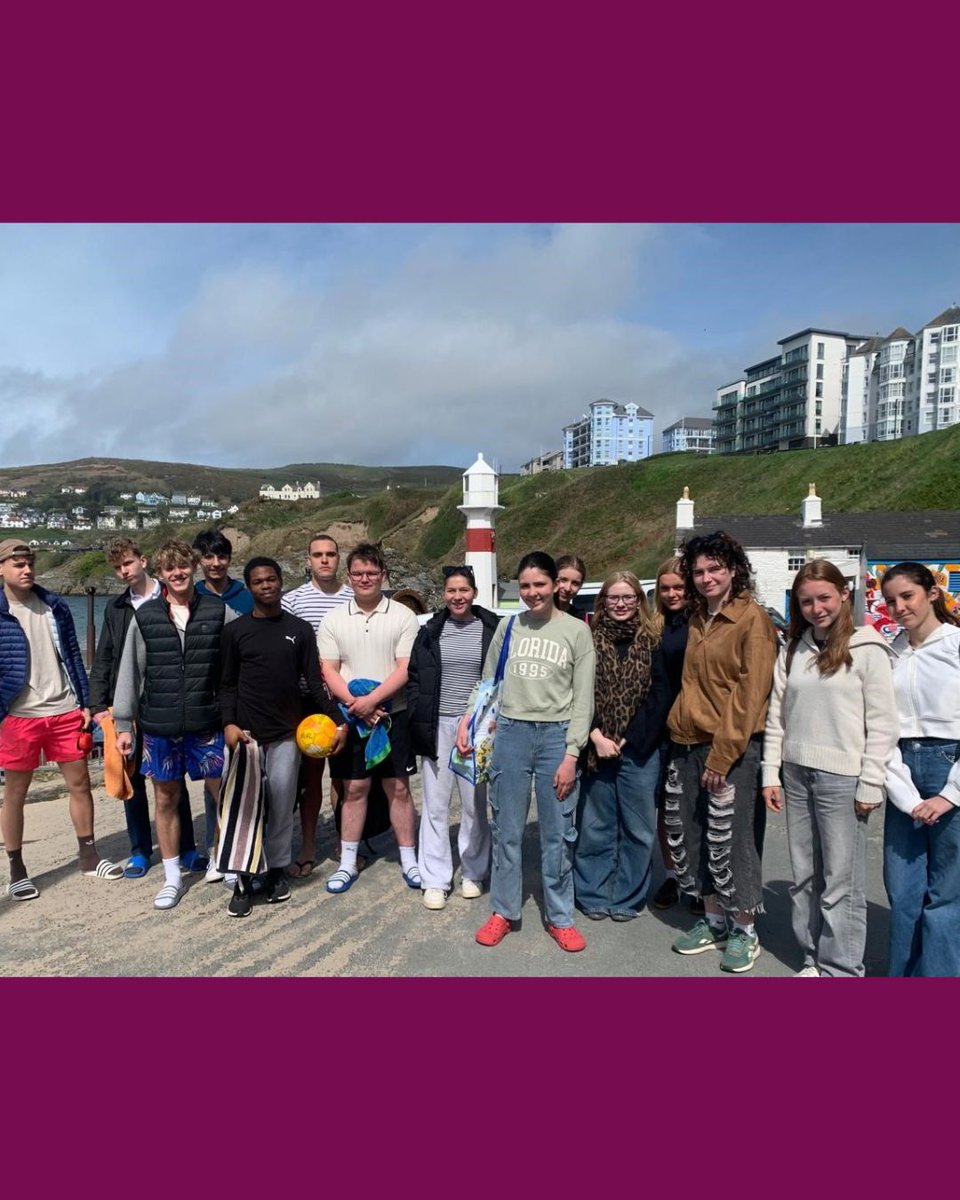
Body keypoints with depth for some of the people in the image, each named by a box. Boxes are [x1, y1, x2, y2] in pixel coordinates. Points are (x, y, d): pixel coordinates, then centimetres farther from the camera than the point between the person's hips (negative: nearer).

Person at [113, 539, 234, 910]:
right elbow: (130, 672, 5)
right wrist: (123, 724, 4)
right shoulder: (145, 616, 2)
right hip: (159, 727, 1)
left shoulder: (219, 611, -2)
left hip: (207, 724, -1)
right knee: (165, 799, 11)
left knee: (224, 793, 4)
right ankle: (172, 877, 26)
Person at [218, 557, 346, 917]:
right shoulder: (235, 630, 4)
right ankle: (244, 880, 8)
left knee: (281, 806, 6)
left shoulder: (300, 630, 6)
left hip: (286, 733, 1)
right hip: (247, 732, -1)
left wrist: (338, 721, -2)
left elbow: (315, 682, 6)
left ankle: (277, 870, 20)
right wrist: (229, 723, -10)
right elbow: (227, 684, 4)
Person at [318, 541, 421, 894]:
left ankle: (409, 859, 19)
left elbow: (405, 668, -8)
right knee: (354, 788, 9)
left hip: (393, 714, -1)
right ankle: (347, 863, 20)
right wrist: (355, 704, -13)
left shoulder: (403, 617, -2)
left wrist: (371, 699, -17)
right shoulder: (333, 620, 4)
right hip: (350, 716, 2)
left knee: (398, 787, 6)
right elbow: (328, 671, 1)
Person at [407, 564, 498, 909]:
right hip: (438, 726, 1)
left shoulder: (491, 630, 0)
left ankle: (472, 873, 24)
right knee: (435, 805, 5)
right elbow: (413, 677, 7)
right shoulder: (430, 631, 5)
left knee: (475, 804, 8)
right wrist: (418, 721, -1)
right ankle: (435, 880, 15)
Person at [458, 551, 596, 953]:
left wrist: (571, 754, -8)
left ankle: (560, 917, 23)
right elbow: (487, 683, 13)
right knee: (506, 829, 10)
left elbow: (583, 699, -2)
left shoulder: (577, 631, -1)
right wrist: (466, 720, 0)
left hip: (556, 735, -2)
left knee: (558, 833, 7)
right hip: (510, 734, 2)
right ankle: (503, 912, 26)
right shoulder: (508, 626, 5)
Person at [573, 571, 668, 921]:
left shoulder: (652, 644, 2)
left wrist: (627, 740, -8)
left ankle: (628, 898, 23)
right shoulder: (590, 642, 4)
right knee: (595, 826, 8)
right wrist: (596, 736, -11)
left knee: (637, 828, 7)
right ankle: (593, 895, 23)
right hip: (596, 748, 0)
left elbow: (660, 697, -3)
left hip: (639, 751, 0)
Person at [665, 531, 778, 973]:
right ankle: (713, 920, 30)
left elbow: (750, 692, -14)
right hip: (687, 745, 7)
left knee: (732, 840, 1)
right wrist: (679, 730, 9)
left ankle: (743, 930, 21)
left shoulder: (753, 618, -9)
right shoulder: (697, 620, 13)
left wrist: (722, 754, -16)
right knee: (687, 835, 13)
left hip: (732, 750, -7)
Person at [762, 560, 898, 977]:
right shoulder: (792, 651, 11)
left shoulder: (867, 649, -5)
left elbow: (882, 723, -7)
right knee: (804, 877, 13)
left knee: (841, 880, 1)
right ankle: (814, 959, 26)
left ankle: (841, 970, 14)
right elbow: (776, 716, 10)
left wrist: (870, 785, -10)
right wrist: (770, 774, 6)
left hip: (842, 778, -5)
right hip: (796, 774, 5)